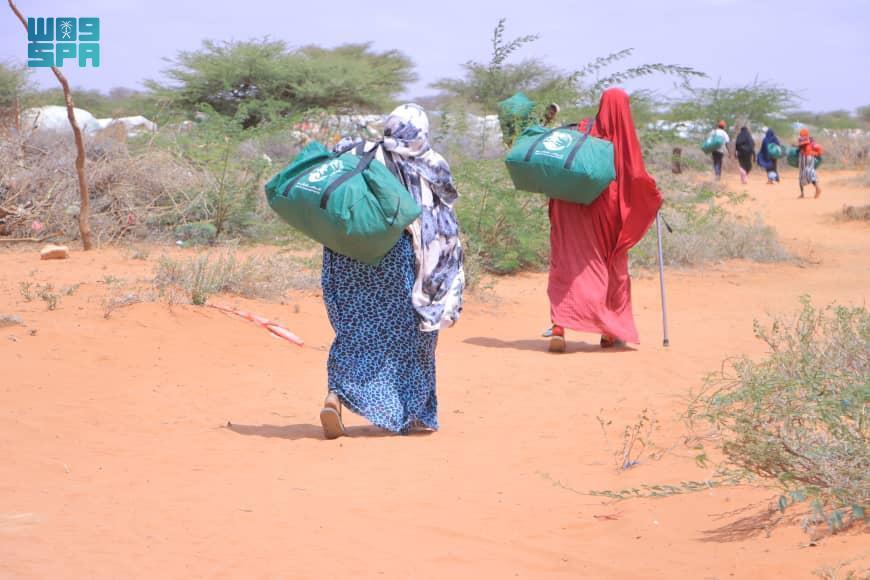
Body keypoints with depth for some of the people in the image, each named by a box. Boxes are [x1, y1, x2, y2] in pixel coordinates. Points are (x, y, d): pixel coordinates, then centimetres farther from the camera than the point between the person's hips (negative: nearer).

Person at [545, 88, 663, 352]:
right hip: (608, 211, -1)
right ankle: (611, 332, 19)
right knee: (613, 269, 15)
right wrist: (655, 196, 11)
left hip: (574, 208, 1)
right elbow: (638, 176, -6)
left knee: (567, 268, -1)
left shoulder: (583, 130, 4)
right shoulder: (626, 137, -3)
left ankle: (559, 326, -19)